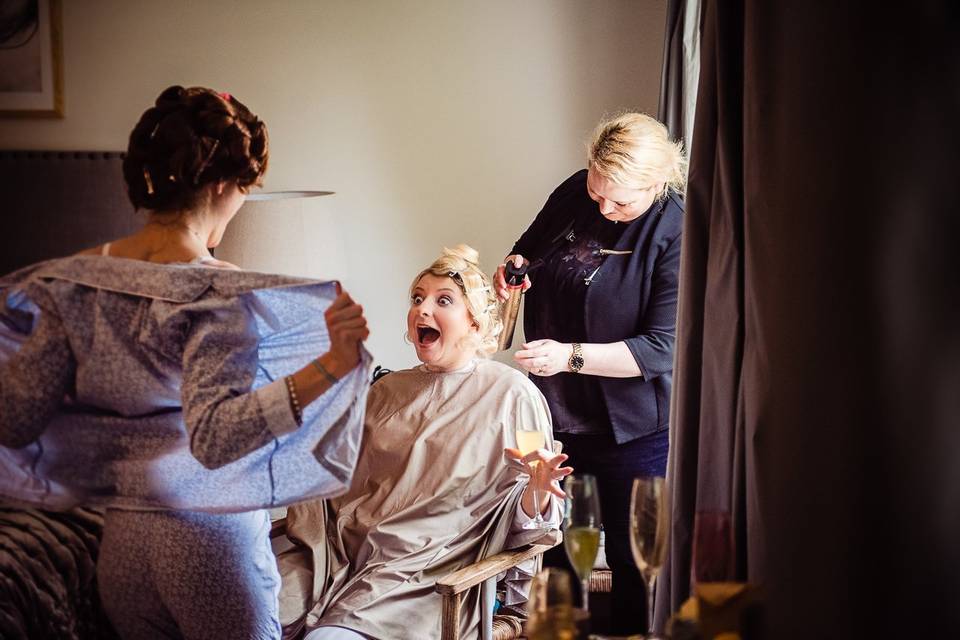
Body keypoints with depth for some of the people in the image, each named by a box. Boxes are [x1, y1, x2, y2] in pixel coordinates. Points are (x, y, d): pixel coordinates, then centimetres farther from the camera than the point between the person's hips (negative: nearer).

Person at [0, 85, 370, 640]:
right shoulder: (219, 294, -18)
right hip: (213, 542, -5)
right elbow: (214, 436, -31)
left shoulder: (73, 282, -1)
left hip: (121, 540, 6)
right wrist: (332, 368, -38)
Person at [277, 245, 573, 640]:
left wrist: (537, 490, -21)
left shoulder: (511, 395, 3)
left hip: (423, 575, -5)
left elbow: (524, 518, 1)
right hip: (340, 551, 5)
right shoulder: (388, 391, 19)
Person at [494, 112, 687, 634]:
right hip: (555, 414, 6)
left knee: (634, 561, 7)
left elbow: (662, 349, -22)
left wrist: (570, 355, -29)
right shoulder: (574, 194, -3)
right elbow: (530, 249, 17)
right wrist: (514, 268, -7)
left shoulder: (679, 235, -19)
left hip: (631, 428, -5)